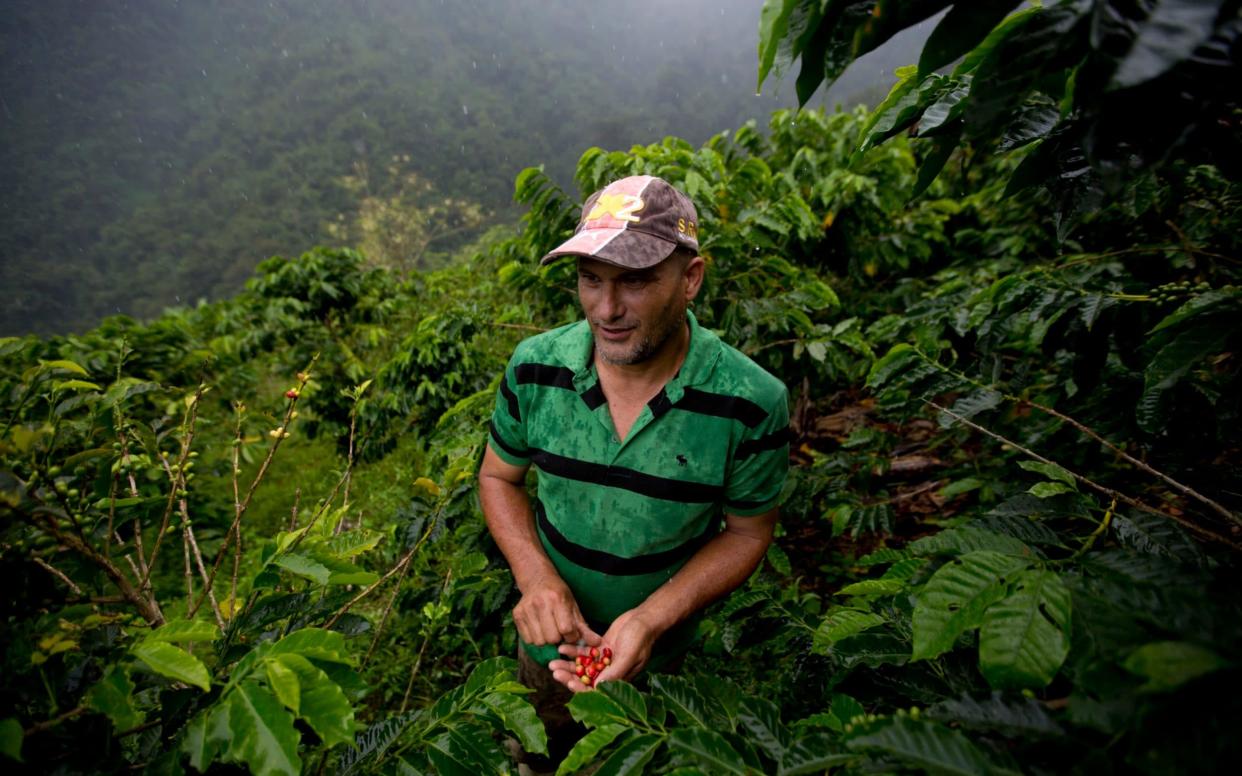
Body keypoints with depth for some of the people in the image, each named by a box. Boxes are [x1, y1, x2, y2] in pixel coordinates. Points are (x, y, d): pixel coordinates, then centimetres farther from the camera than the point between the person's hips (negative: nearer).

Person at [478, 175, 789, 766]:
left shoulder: (753, 404, -28)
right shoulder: (534, 368, -22)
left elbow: (748, 533, -14)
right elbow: (498, 476, -6)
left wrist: (652, 619, -27)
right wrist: (534, 575, -22)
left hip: (660, 652, -1)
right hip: (551, 641, 2)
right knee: (545, 751, 34)